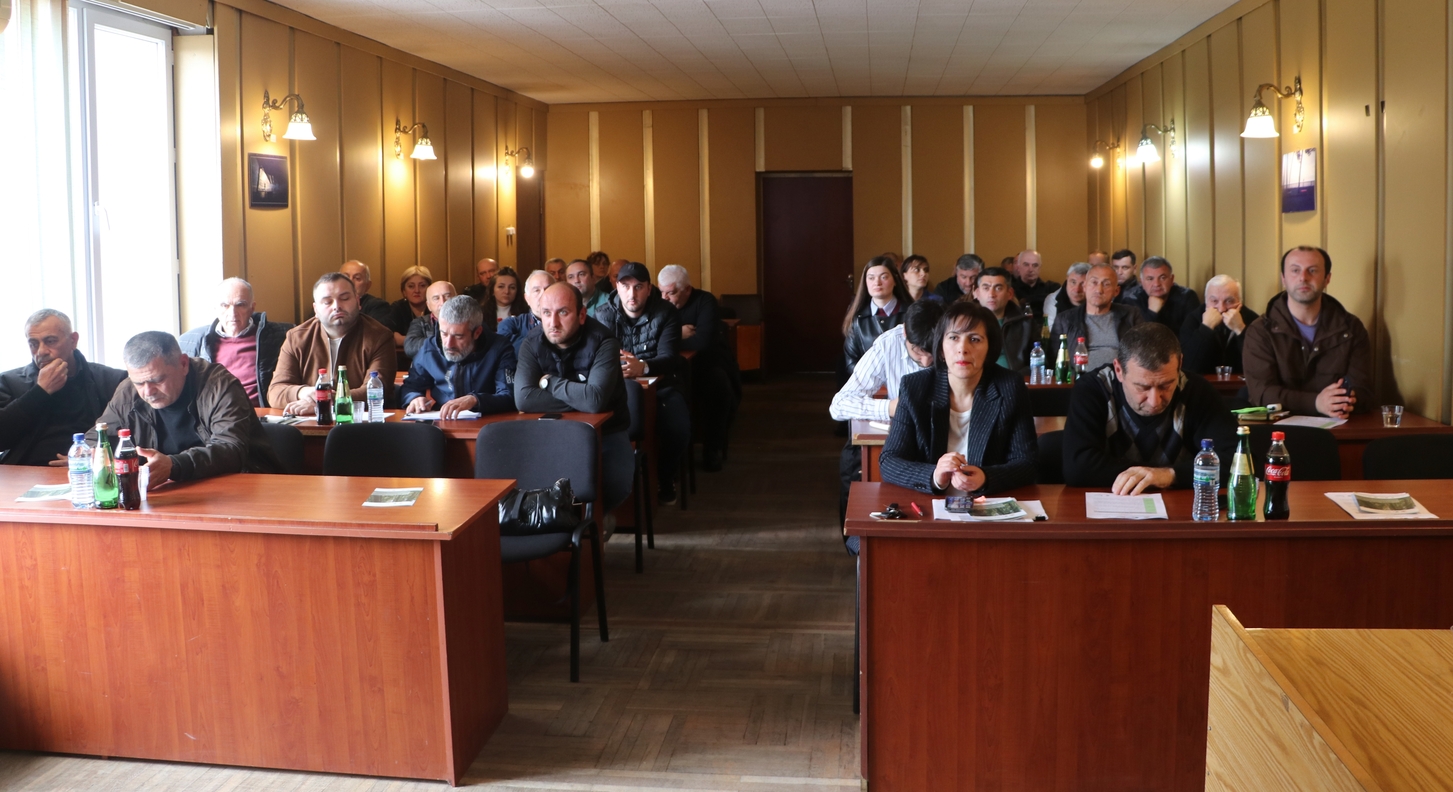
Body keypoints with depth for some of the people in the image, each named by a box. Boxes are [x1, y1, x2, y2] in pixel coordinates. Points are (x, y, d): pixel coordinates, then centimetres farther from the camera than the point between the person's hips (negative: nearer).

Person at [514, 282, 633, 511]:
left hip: (605, 433, -2)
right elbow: (523, 399, -22)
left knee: (615, 484, -28)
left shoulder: (603, 343, -17)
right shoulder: (533, 345, -7)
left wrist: (550, 383, -17)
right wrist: (579, 399, -24)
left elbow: (595, 399, -32)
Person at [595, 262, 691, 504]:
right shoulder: (604, 315, -1)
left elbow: (669, 359, -18)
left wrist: (643, 367, -42)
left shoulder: (666, 313, -6)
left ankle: (665, 478, -1)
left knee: (679, 427, -29)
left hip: (660, 385, 0)